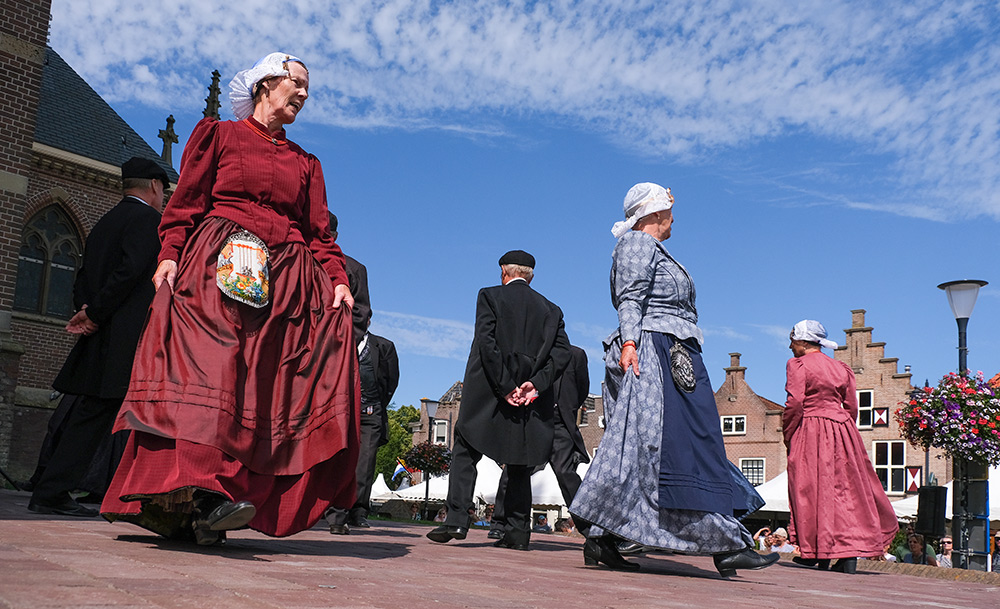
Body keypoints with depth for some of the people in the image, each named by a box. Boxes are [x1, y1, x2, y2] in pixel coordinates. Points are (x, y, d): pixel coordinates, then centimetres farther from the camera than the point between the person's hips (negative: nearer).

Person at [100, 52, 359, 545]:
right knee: (208, 369, -21)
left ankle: (205, 510, -15)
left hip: (284, 280, 3)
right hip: (217, 270, -3)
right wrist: (169, 255, -9)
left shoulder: (305, 163, 25)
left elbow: (319, 232, 16)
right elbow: (185, 204, 7)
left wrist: (337, 279, 0)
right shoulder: (218, 135, 16)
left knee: (263, 387, -11)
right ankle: (198, 489, -31)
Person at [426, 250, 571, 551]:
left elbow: (486, 343, -11)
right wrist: (535, 384, -8)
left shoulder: (490, 296, 2)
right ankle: (518, 530, 8)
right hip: (531, 400, 4)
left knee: (465, 452, 4)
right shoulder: (551, 309, 12)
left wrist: (505, 387, -11)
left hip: (488, 395, -3)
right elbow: (562, 352, -1)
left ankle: (457, 520, -5)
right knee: (519, 464, 11)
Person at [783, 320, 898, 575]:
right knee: (846, 488, 7)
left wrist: (787, 434, -4)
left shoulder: (798, 364, -3)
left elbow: (795, 403, -13)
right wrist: (843, 429, 18)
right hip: (842, 428, 5)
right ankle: (849, 555, 3)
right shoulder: (841, 368, 15)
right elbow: (852, 406, 10)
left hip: (811, 431, -5)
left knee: (813, 489, 0)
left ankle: (820, 553, 1)